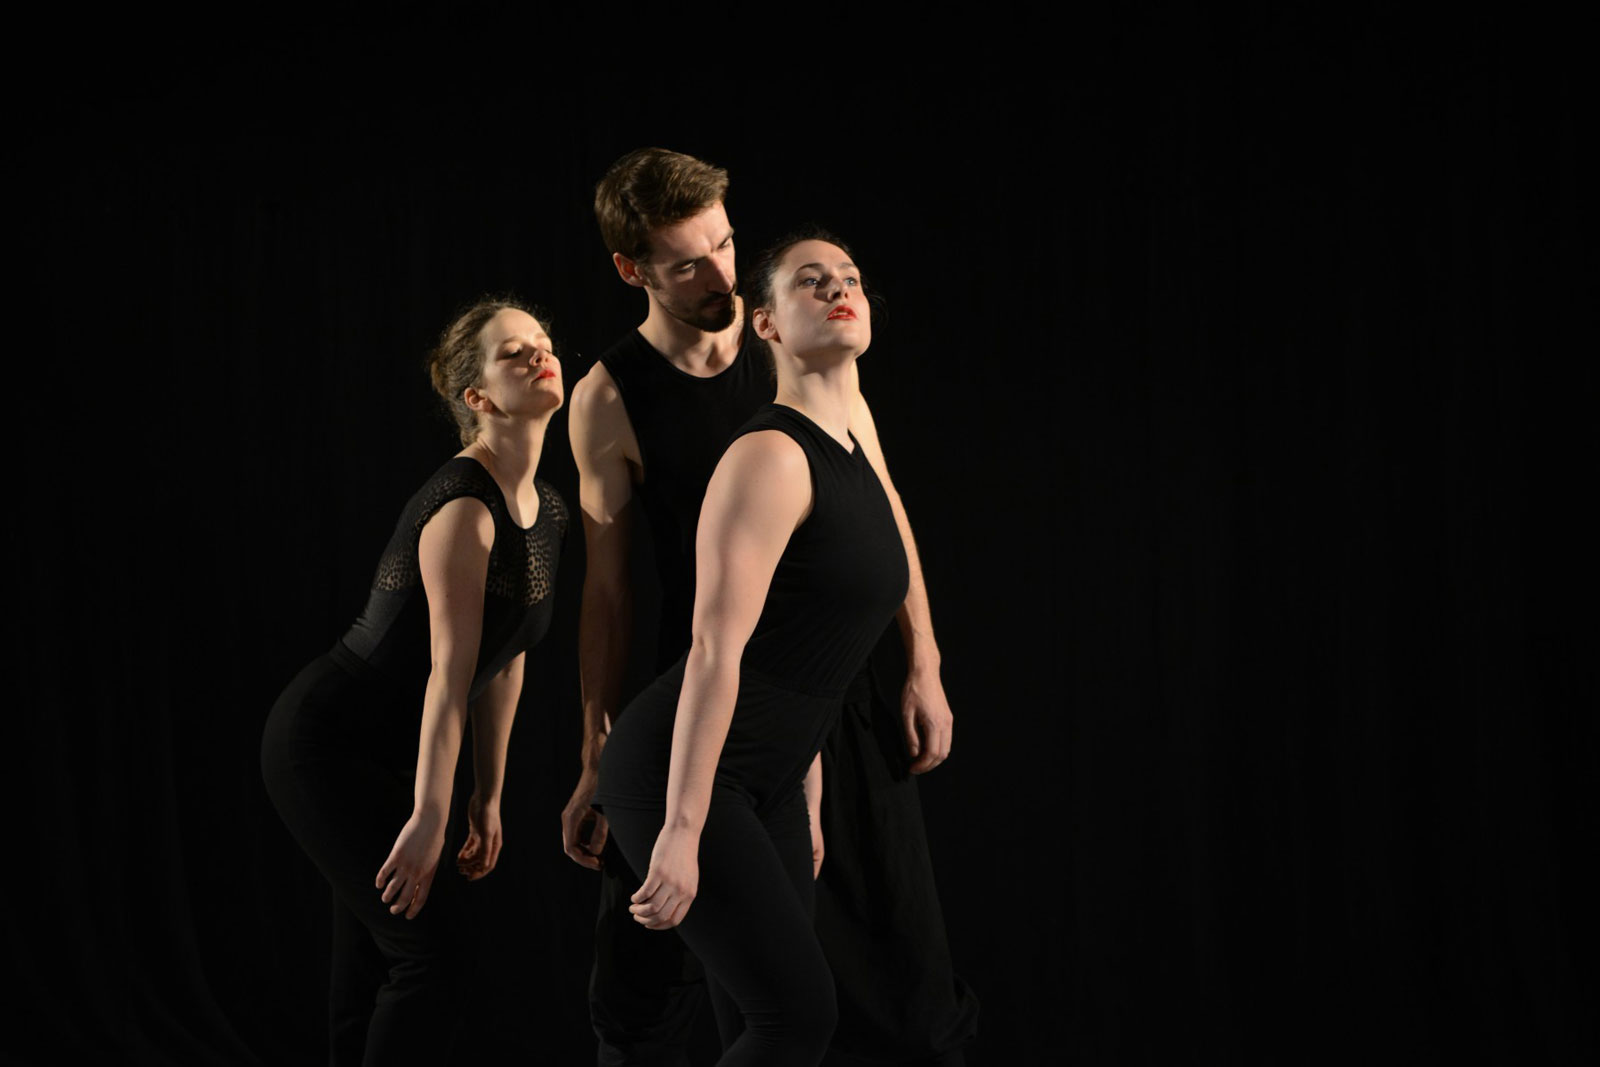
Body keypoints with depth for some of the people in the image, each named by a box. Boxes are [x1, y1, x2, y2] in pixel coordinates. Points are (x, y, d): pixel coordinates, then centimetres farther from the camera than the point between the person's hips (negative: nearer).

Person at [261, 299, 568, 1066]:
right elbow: (450, 670, -26)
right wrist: (429, 818, -27)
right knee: (432, 957, -10)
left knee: (371, 971, 11)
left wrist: (488, 797, 13)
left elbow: (506, 659, 11)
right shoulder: (463, 505, -22)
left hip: (382, 754, 9)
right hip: (324, 746, -9)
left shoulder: (547, 513, 5)